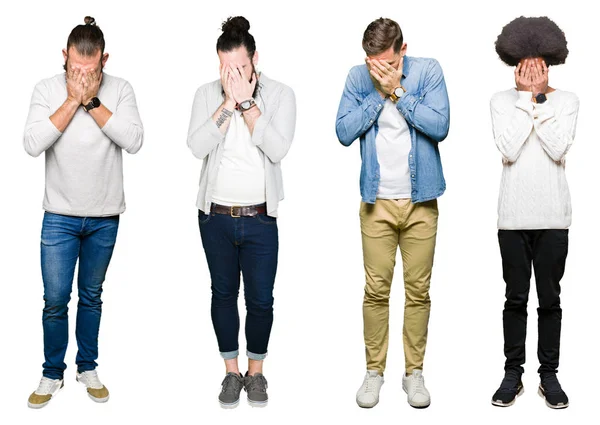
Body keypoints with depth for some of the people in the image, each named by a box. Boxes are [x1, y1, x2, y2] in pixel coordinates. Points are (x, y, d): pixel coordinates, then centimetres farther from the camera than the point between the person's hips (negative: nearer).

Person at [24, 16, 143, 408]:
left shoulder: (120, 90, -5)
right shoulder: (47, 90, -6)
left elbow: (134, 141, -19)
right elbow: (33, 144, -18)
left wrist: (92, 100, -20)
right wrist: (72, 100, -19)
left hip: (105, 217, 1)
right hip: (60, 215, -1)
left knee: (92, 296, 15)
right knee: (55, 300, 3)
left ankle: (88, 368, 31)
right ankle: (53, 374, 22)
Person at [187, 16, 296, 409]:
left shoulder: (280, 94, -4)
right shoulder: (207, 94, 0)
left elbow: (278, 149, -17)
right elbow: (197, 147, -14)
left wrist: (247, 103, -17)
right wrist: (228, 102, -17)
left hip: (260, 218, -1)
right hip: (215, 216, 2)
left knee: (261, 298, 5)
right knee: (224, 294, 13)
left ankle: (256, 371, 26)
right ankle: (231, 371, 28)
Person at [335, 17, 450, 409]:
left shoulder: (428, 71, -3)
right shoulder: (358, 78, 1)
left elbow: (440, 126, -14)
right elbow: (344, 132, -8)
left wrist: (398, 91, -15)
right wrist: (378, 92, -12)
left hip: (421, 201, 0)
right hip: (377, 202, 0)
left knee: (419, 290, 6)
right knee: (376, 290, 3)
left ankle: (414, 372, 19)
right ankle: (374, 370, 17)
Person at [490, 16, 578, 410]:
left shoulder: (567, 100, 4)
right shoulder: (502, 100, 3)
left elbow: (558, 149, -11)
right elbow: (508, 149, -11)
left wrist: (538, 100, -9)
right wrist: (527, 99, -9)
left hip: (553, 215, 0)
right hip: (514, 214, 0)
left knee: (550, 298, 6)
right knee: (516, 298, 6)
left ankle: (549, 374, 16)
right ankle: (513, 374, 16)